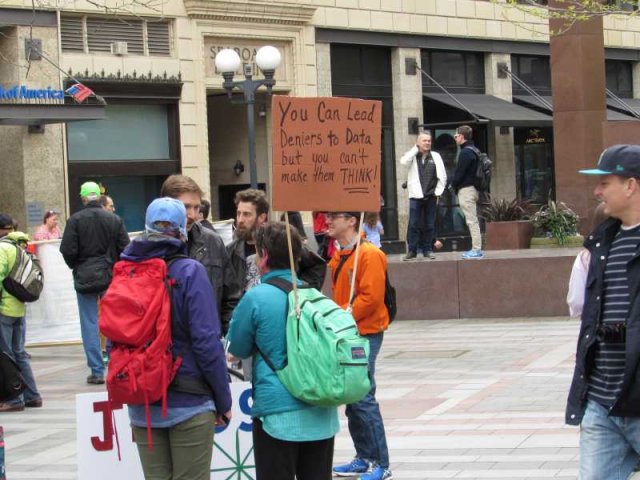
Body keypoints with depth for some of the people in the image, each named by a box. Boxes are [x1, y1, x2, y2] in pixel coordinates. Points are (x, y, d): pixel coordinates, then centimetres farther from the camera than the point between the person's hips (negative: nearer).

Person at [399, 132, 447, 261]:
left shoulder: (435, 156, 9)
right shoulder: (413, 156, 7)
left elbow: (442, 176, 8)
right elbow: (403, 161, -16)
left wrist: (438, 192, 0)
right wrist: (415, 149, -8)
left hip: (431, 196, 1)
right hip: (416, 196, -1)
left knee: (429, 225, 5)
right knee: (414, 225, -4)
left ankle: (428, 250, 12)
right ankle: (412, 251, 0)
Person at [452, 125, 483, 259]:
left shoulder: (465, 153, -16)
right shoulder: (473, 150, 15)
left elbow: (459, 173, -19)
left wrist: (454, 185, -2)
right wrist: (456, 184, 16)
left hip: (466, 189, -10)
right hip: (473, 188, 10)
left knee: (471, 221, -8)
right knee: (473, 220, 13)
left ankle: (476, 250, -9)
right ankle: (477, 249, 15)